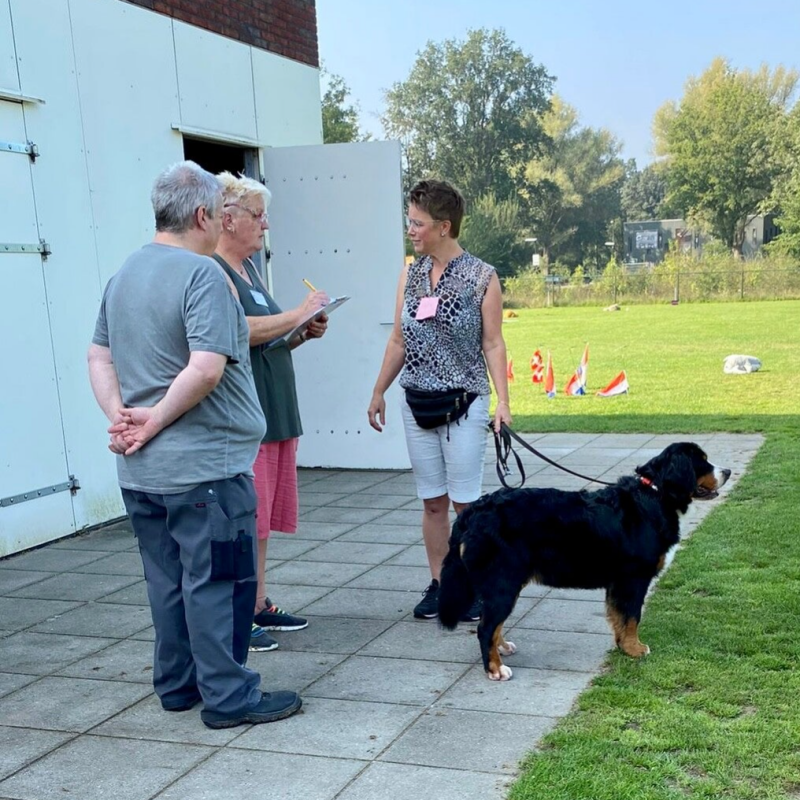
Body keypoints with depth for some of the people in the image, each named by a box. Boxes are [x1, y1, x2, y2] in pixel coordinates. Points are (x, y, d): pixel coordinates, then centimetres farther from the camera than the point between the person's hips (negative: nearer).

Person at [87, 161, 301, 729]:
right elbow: (206, 369, -25)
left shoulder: (124, 273, 12)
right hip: (206, 468, -8)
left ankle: (177, 686, 28)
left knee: (168, 581, 17)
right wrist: (156, 421, -14)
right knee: (217, 584, 1)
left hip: (141, 471, 9)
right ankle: (229, 697, 10)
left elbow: (99, 357, 14)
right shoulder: (202, 273, -16)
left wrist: (120, 416, 2)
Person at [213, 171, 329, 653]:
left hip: (275, 412, 9)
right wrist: (298, 315, -16)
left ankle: (259, 605, 23)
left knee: (262, 517, 14)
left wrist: (304, 334, 8)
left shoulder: (249, 268, 18)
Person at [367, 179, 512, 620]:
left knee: (465, 501, 0)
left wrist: (503, 402, -13)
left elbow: (493, 344, -6)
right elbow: (398, 341, 12)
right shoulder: (410, 274, 6)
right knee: (432, 501, 10)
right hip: (417, 402, 4)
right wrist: (378, 392, 14)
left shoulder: (481, 278, -6)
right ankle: (438, 585, 21)